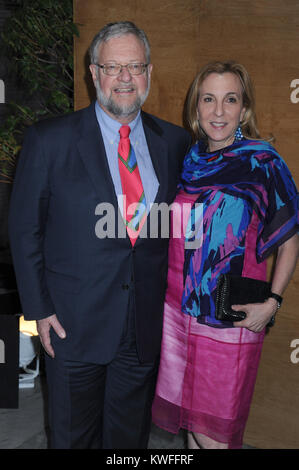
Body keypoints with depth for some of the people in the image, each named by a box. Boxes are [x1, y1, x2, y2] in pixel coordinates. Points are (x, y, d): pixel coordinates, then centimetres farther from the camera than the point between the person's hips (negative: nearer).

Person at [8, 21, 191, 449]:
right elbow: (25, 229, -3)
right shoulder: (49, 140, -7)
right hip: (74, 323, -2)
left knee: (130, 435, 19)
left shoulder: (175, 142, 2)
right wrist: (39, 310, -6)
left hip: (148, 326, 2)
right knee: (73, 436, 16)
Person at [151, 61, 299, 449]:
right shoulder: (188, 160, 6)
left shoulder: (263, 163, -9)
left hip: (231, 317, -5)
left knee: (214, 433, 4)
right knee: (190, 418, 17)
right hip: (178, 309, 5)